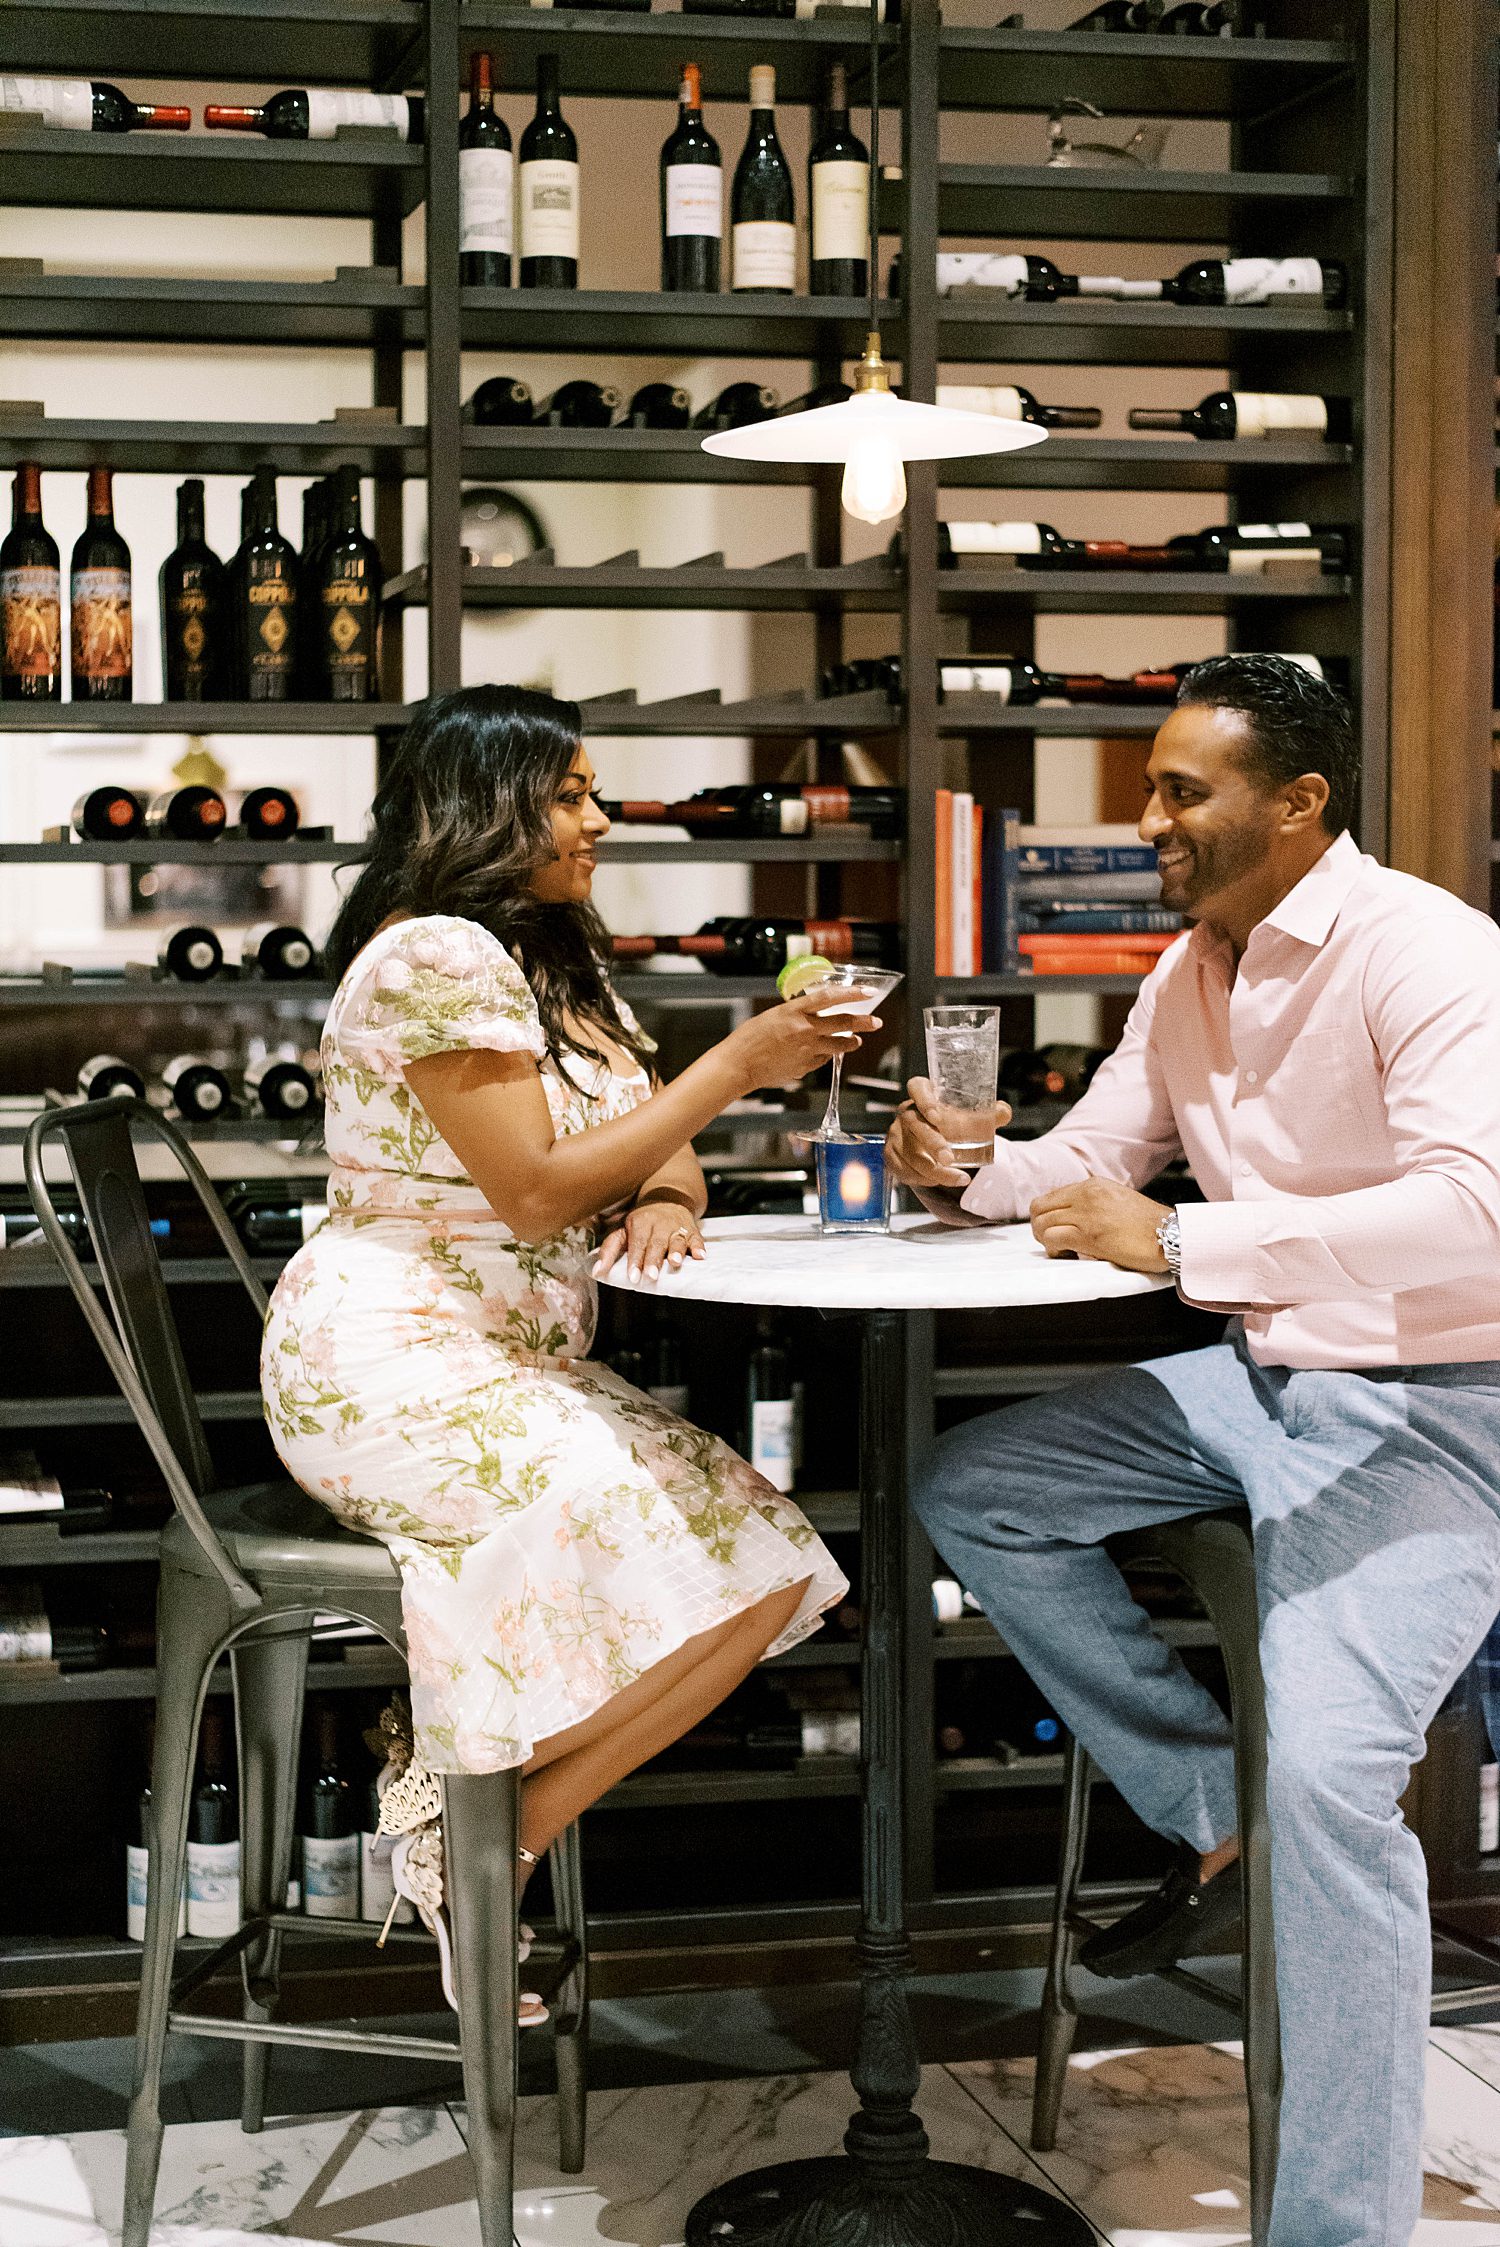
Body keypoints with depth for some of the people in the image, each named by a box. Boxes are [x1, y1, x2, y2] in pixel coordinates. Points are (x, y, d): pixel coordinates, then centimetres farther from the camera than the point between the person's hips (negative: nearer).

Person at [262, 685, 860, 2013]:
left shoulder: (557, 962, 18)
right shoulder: (435, 956, -12)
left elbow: (652, 1145, 19)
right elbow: (535, 1190, -18)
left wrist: (669, 1198, -7)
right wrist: (737, 1066, -14)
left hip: (520, 1361, 9)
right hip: (391, 1361, -9)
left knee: (765, 1575, -11)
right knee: (691, 1569, -25)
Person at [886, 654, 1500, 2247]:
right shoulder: (1192, 973, 9)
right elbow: (1090, 1154, 17)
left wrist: (1178, 1244, -30)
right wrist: (966, 1176, -7)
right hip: (1260, 1378, 9)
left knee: (1329, 1770, -25)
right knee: (969, 1489, 7)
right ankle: (1209, 1813, 10)